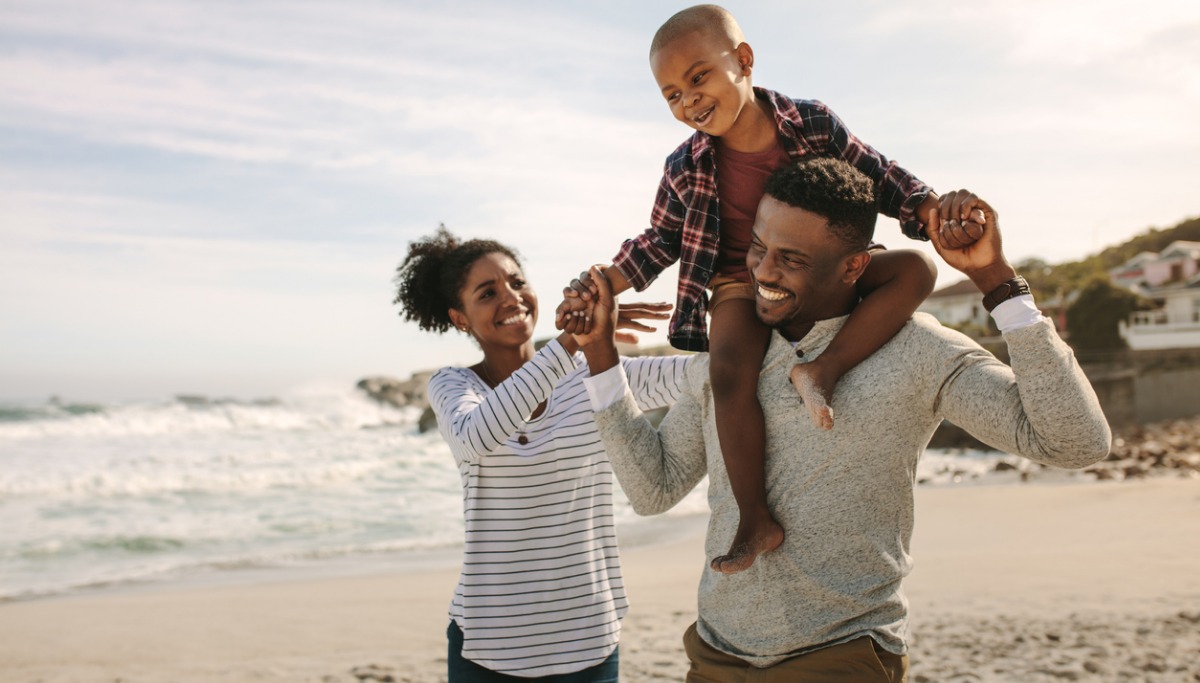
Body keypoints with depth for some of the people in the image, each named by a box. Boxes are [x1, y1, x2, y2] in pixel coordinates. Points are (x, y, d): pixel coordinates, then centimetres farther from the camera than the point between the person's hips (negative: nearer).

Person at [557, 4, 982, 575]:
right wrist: (600, 285, -3)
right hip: (742, 284, -2)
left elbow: (880, 178, 4)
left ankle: (825, 368, -31)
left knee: (915, 268, -20)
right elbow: (659, 242, 9)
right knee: (730, 372, -31)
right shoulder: (685, 170, -3)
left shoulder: (812, 124, -5)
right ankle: (756, 521, -23)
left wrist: (936, 212, -12)